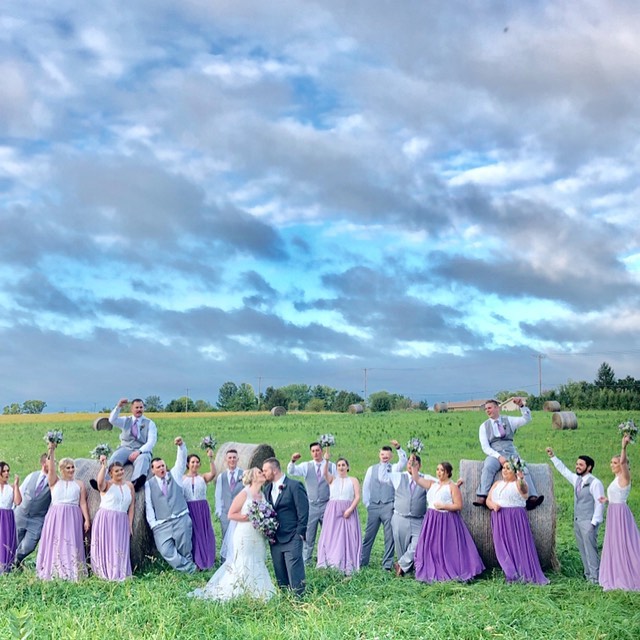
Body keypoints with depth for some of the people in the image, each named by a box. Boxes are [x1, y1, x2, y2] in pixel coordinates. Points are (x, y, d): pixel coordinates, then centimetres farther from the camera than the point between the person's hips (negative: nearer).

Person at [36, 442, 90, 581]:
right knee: (55, 543, -4)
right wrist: (51, 451, -21)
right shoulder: (55, 482, 8)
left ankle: (72, 574, -7)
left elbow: (83, 503, 7)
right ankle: (53, 573, -2)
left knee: (71, 544, -5)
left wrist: (87, 519, -2)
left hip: (73, 517, 0)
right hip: (56, 517, 0)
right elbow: (51, 469, -8)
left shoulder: (79, 484, 10)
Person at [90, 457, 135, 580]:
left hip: (122, 521, 3)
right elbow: (100, 482, -25)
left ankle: (119, 575, 5)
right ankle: (105, 575, 2)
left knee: (120, 549, 1)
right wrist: (103, 466, -23)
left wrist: (130, 524, 6)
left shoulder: (129, 485, 10)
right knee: (105, 546, -3)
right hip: (105, 520, -3)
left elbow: (132, 506, 11)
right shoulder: (107, 485, 1)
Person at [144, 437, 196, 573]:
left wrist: (181, 445, -19)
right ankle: (189, 568, 3)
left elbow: (181, 460, -2)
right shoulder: (149, 484, 8)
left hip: (181, 519, 0)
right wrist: (153, 524, -3)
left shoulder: (174, 475, 11)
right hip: (161, 524, 0)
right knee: (166, 551, -11)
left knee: (184, 550, 0)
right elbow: (149, 506, 5)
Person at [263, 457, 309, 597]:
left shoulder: (294, 486, -9)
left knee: (294, 573, -7)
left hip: (292, 539, -7)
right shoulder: (267, 489, 13)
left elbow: (303, 511, -9)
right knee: (280, 574, 10)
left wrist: (299, 533, -11)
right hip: (275, 539, 7)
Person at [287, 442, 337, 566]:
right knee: (308, 536, 3)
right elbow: (292, 471, -12)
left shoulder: (331, 466, 2)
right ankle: (305, 562, 10)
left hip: (327, 505, 0)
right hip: (311, 506, 0)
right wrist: (293, 461, -33)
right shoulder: (306, 466, 2)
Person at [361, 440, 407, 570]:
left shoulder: (394, 468, 8)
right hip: (374, 506, 1)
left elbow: (403, 462, -11)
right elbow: (365, 487, 12)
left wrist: (398, 448, -23)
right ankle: (362, 561, 14)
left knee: (390, 536, -1)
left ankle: (387, 564, 5)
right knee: (369, 535, 5)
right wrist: (367, 503, 4)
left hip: (389, 506, -1)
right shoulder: (372, 469, 12)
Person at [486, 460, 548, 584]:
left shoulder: (518, 484, 2)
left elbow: (524, 490, -22)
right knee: (503, 547, -3)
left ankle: (524, 575, -4)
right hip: (499, 520, 5)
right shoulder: (497, 484, 19)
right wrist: (493, 505, -9)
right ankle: (512, 575, -1)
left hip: (516, 519, -5)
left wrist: (521, 479, -43)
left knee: (519, 546, -7)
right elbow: (488, 500, 14)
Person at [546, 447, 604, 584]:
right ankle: (588, 574, 17)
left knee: (590, 549, -10)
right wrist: (553, 457, 23)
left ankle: (595, 577, -6)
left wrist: (594, 522, -17)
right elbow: (563, 470, 25)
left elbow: (599, 504, -15)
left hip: (588, 522, -8)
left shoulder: (595, 483, -12)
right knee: (582, 550, 10)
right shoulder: (576, 479, 11)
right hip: (577, 521, 8)